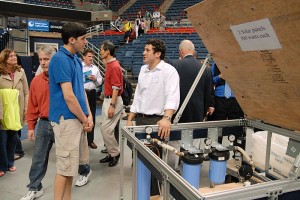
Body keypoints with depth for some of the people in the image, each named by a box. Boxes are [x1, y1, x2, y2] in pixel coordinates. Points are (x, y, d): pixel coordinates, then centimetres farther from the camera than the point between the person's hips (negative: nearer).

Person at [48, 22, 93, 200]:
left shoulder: (75, 59, 13)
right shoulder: (60, 59, -16)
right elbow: (68, 96, -20)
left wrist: (88, 115, 5)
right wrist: (85, 119, -10)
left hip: (77, 118, 9)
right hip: (66, 119, -9)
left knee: (71, 164, 17)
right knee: (66, 166, -1)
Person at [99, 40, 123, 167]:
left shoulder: (114, 67, -17)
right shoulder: (109, 65, 13)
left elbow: (116, 88, -21)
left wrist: (112, 106, -23)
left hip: (113, 101, -10)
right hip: (108, 99, 10)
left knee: (106, 129, -6)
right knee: (107, 129, 13)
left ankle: (115, 153, 10)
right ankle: (111, 153, 24)